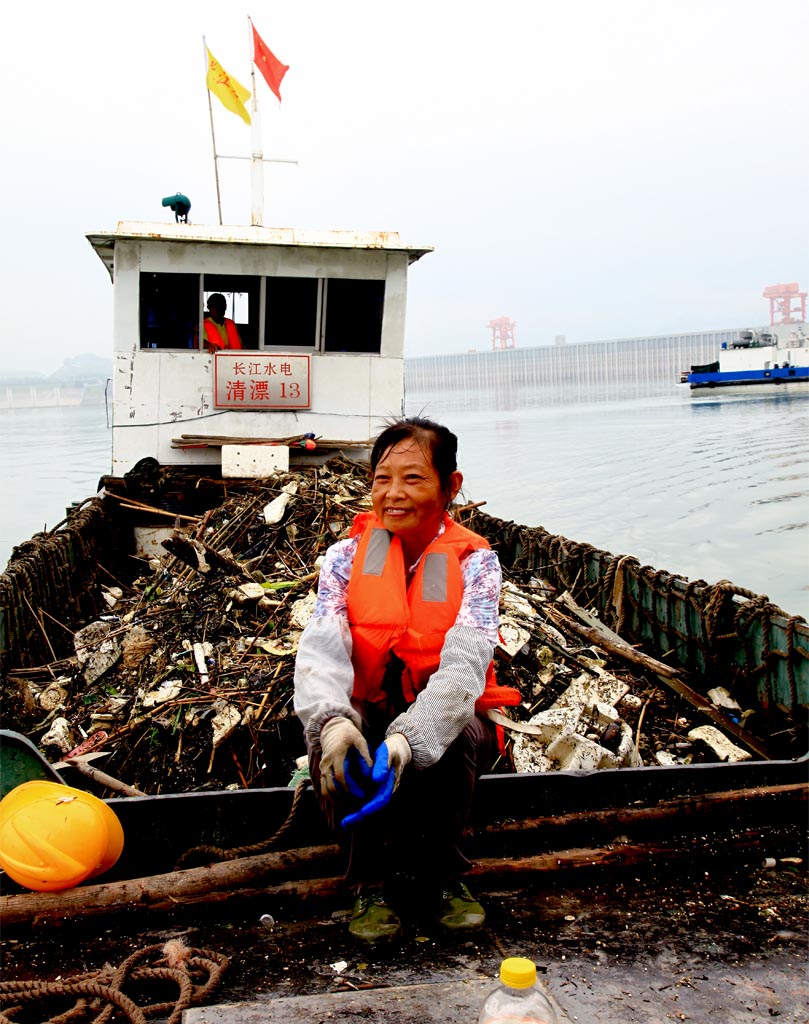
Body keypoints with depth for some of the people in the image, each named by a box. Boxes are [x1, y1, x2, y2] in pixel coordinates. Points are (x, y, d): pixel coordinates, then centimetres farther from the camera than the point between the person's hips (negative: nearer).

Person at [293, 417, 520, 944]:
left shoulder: (475, 562, -9)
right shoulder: (346, 558, -3)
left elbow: (464, 663, -25)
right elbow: (321, 647, -19)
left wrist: (408, 737, -42)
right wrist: (332, 719, -41)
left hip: (443, 724, -1)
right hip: (366, 717, 1)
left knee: (456, 735, -34)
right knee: (330, 737, -31)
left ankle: (442, 872, -7)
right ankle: (373, 880, -9)